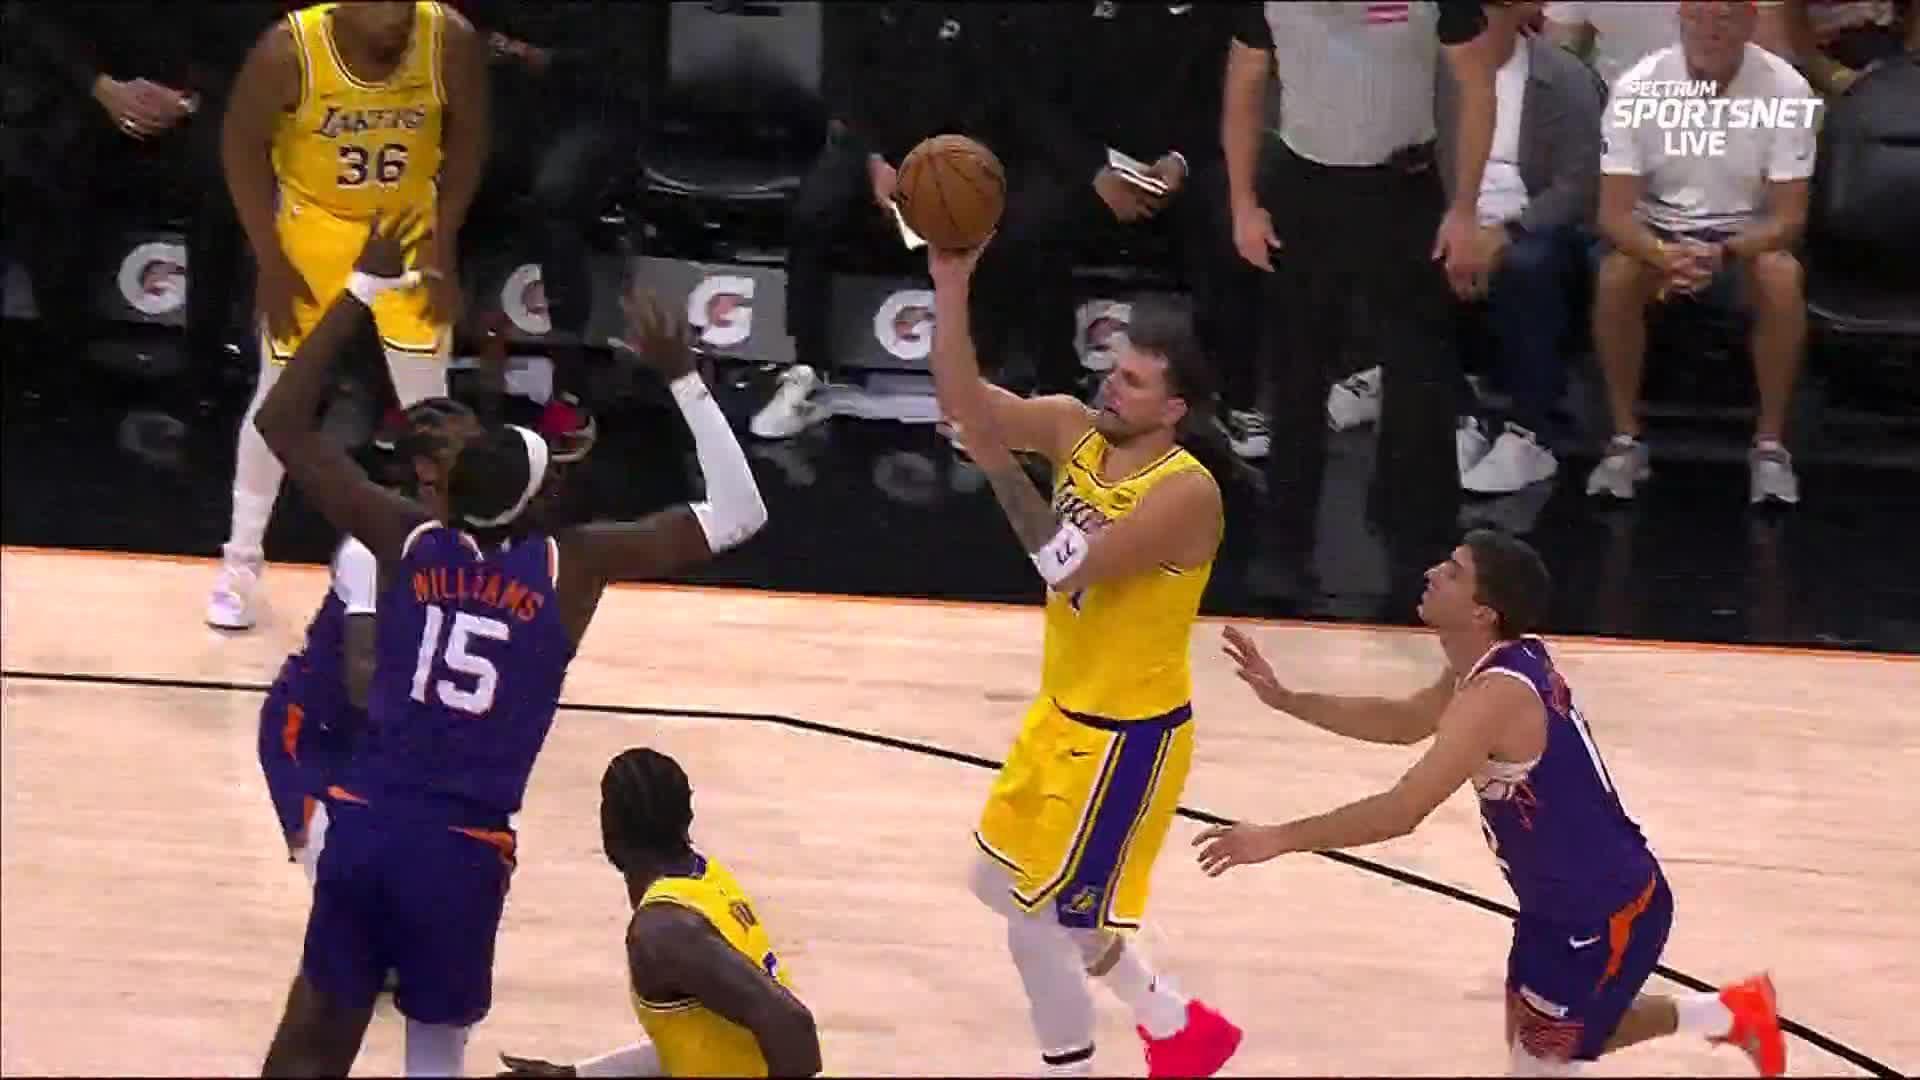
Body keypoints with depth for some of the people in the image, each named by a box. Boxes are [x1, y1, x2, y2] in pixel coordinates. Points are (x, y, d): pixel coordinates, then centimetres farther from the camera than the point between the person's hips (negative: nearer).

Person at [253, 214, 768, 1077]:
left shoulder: (407, 542, 2)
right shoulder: (573, 566, -4)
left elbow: (281, 422, 9)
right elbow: (738, 516, 2)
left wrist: (364, 288, 8)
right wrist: (681, 378, 2)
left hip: (366, 819, 2)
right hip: (464, 847, -2)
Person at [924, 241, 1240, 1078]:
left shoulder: (1185, 493, -27)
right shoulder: (1076, 429, -4)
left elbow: (1069, 567, -34)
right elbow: (964, 401, -12)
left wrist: (1001, 468, -34)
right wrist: (951, 288, -25)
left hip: (1127, 733, -9)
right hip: (1063, 712, 9)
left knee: (1040, 925, -4)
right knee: (1000, 883, 22)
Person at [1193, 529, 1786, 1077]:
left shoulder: (1499, 695, -31)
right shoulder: (1503, 658, 0)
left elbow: (1400, 812, -34)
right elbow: (1402, 722, 17)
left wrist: (1277, 839, -27)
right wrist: (1286, 699, 9)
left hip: (1606, 913, -10)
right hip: (1566, 899, 10)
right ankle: (1731, 1013, 37)